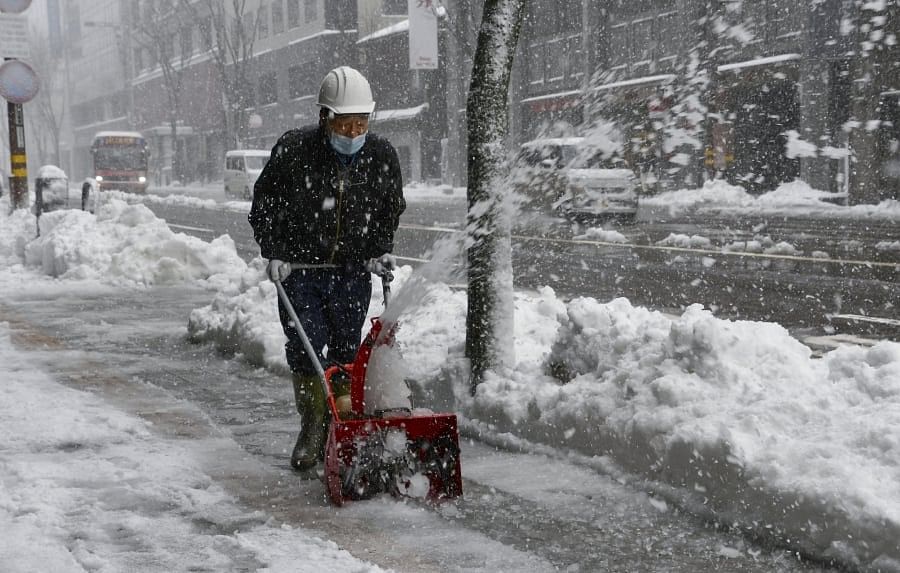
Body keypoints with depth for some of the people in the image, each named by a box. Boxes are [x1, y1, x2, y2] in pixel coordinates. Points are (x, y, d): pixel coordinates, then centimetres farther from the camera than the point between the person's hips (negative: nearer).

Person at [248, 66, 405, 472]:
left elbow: (391, 209, 14)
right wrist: (274, 253, -9)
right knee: (305, 351, -6)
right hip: (300, 270, -2)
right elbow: (264, 205, -1)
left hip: (353, 273, 2)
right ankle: (311, 430, 7)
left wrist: (382, 251, 2)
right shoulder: (294, 150, -13)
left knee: (346, 354, 6)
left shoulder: (382, 156, -3)